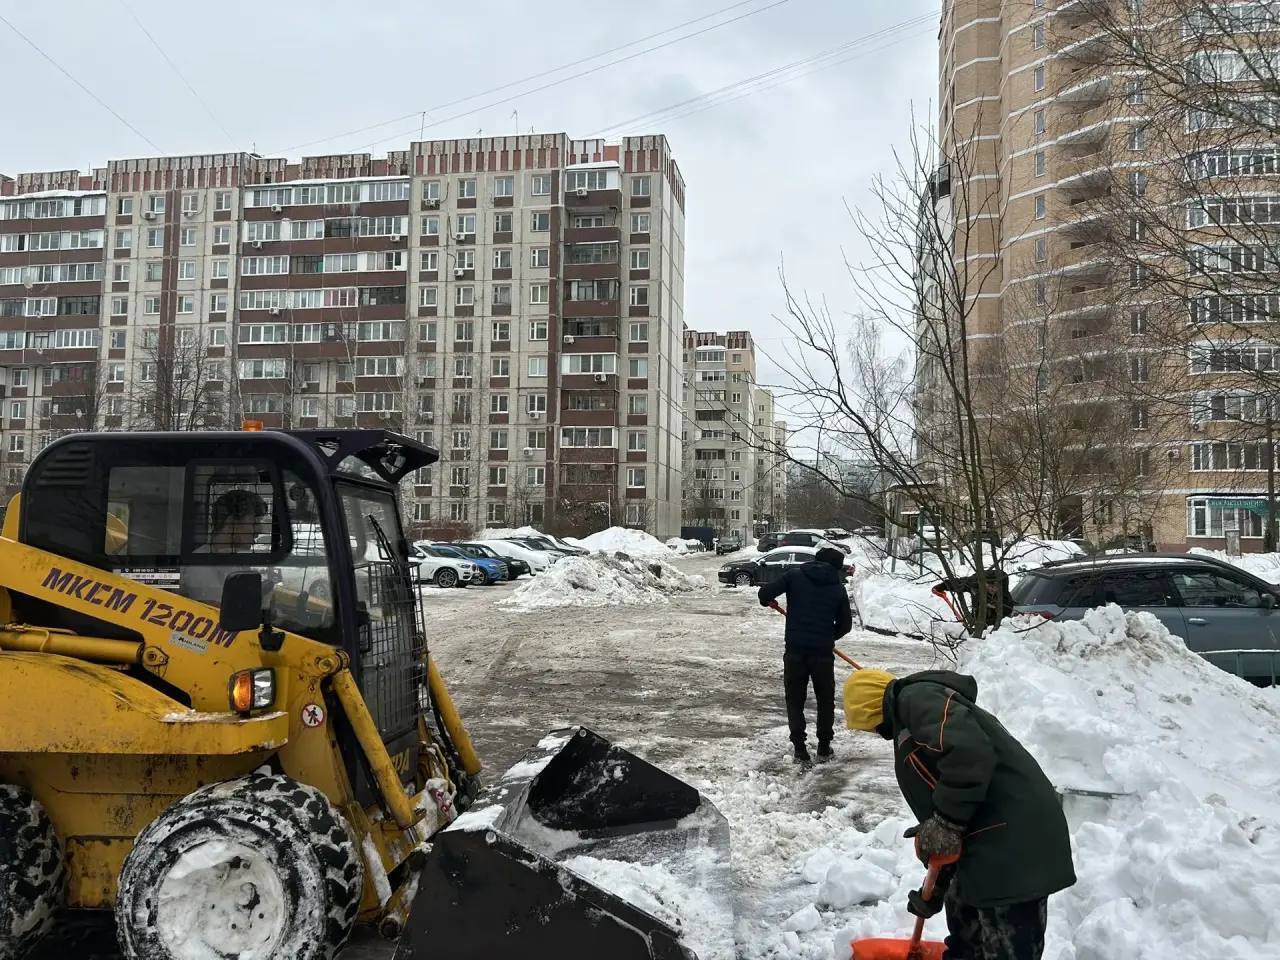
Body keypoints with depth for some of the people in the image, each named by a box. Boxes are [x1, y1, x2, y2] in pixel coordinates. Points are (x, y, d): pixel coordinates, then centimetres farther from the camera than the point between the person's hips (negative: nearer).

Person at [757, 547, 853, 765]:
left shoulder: (795, 575, -2)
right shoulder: (838, 588, 3)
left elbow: (765, 593, -10)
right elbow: (845, 624, 8)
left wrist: (767, 601, 13)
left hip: (795, 650, -1)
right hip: (823, 652, 1)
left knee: (795, 700, 12)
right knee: (826, 701, 18)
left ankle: (800, 749, 10)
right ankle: (824, 748, 23)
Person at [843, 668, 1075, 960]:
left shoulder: (917, 697, -8)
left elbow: (969, 751, -27)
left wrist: (946, 822, -20)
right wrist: (937, 886, 27)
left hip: (1017, 845, -11)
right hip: (993, 841, 11)